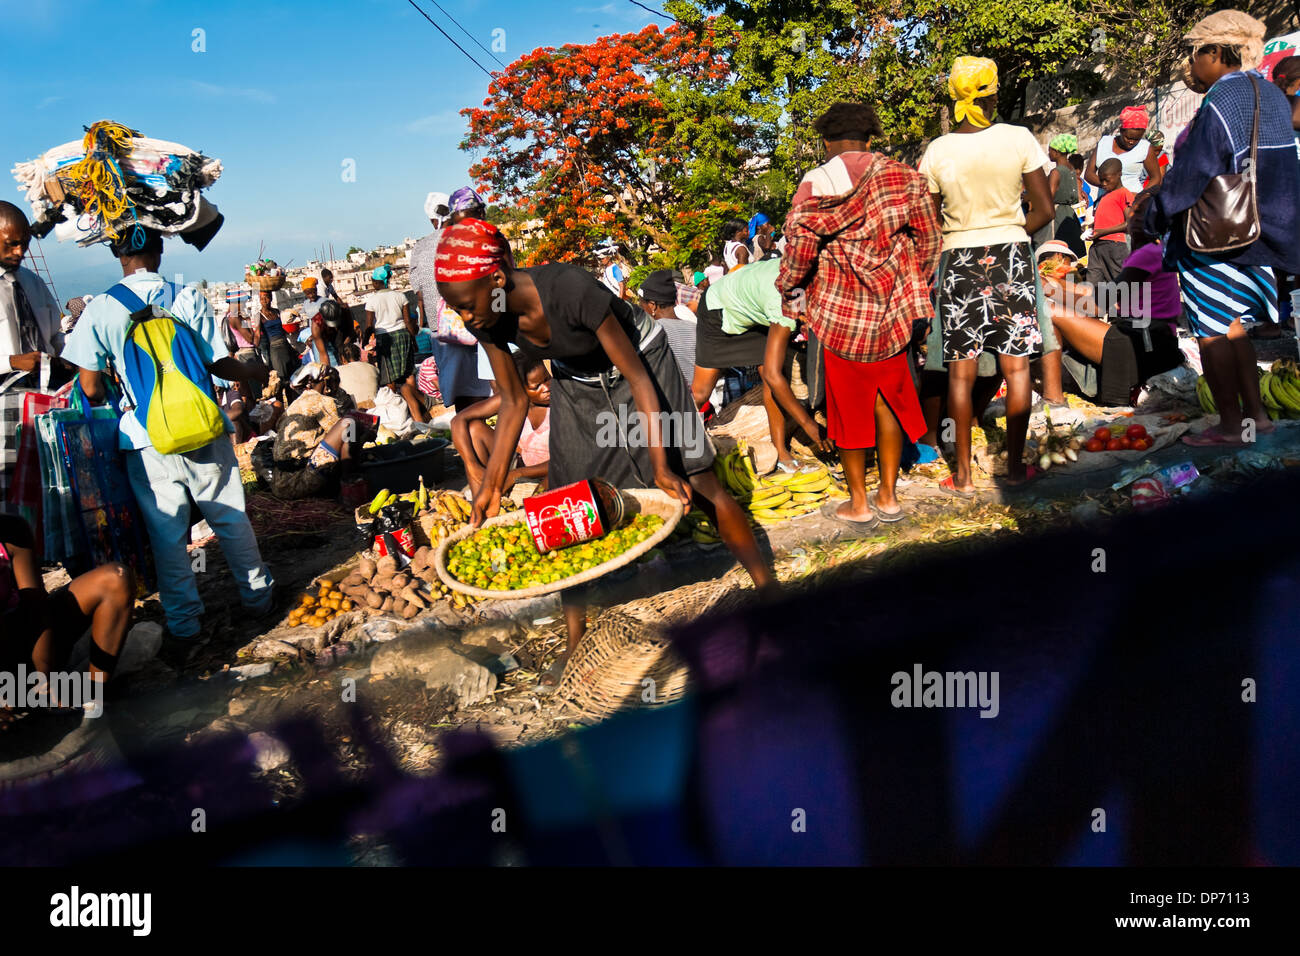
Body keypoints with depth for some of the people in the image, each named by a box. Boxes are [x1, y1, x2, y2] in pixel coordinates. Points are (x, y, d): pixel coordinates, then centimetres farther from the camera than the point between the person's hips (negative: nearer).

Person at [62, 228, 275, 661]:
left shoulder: (100, 310, -5)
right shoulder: (189, 298, -6)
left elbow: (91, 387, -5)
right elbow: (219, 364, -5)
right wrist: (255, 373, 15)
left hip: (146, 438, 0)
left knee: (166, 533, 8)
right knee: (230, 518, 16)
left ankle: (185, 629, 14)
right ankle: (258, 596, 30)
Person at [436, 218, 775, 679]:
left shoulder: (571, 290, -39)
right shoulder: (489, 320, -21)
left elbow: (637, 378, -31)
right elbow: (514, 403, -7)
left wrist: (660, 467, -31)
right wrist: (491, 486, -10)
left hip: (639, 361, -5)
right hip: (575, 384, 5)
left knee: (697, 482, -5)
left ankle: (769, 587, 9)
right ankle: (575, 637, 11)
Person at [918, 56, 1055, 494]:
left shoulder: (938, 151, -5)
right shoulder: (1018, 139, -6)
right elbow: (1045, 210, -3)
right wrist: (1010, 233, 12)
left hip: (959, 260, 0)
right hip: (1011, 258, 0)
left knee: (961, 371, 5)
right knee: (1016, 365, 8)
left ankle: (963, 474, 9)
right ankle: (1015, 465, 14)